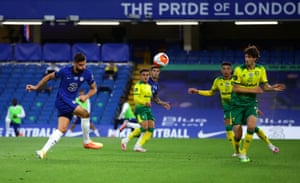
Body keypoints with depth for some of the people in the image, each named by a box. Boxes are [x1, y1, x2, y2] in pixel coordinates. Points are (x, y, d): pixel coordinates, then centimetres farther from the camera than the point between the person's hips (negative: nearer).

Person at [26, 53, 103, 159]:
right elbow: (50, 76, 3)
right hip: (62, 100, -5)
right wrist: (36, 87, 5)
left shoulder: (87, 74, -3)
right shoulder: (65, 71, -13)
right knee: (85, 113, -20)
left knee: (62, 129, -6)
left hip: (70, 102, 5)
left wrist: (86, 96, -11)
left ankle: (43, 151, -7)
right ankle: (87, 142, -6)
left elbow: (94, 88, 9)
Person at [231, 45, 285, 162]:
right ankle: (237, 151, 24)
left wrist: (273, 88, -18)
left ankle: (244, 153, -9)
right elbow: (235, 88, -13)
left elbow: (265, 86, 4)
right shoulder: (239, 70, -13)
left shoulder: (260, 69, -3)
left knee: (251, 125, -25)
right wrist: (252, 90, -20)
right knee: (237, 131, -8)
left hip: (251, 103, 2)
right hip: (237, 103, -2)